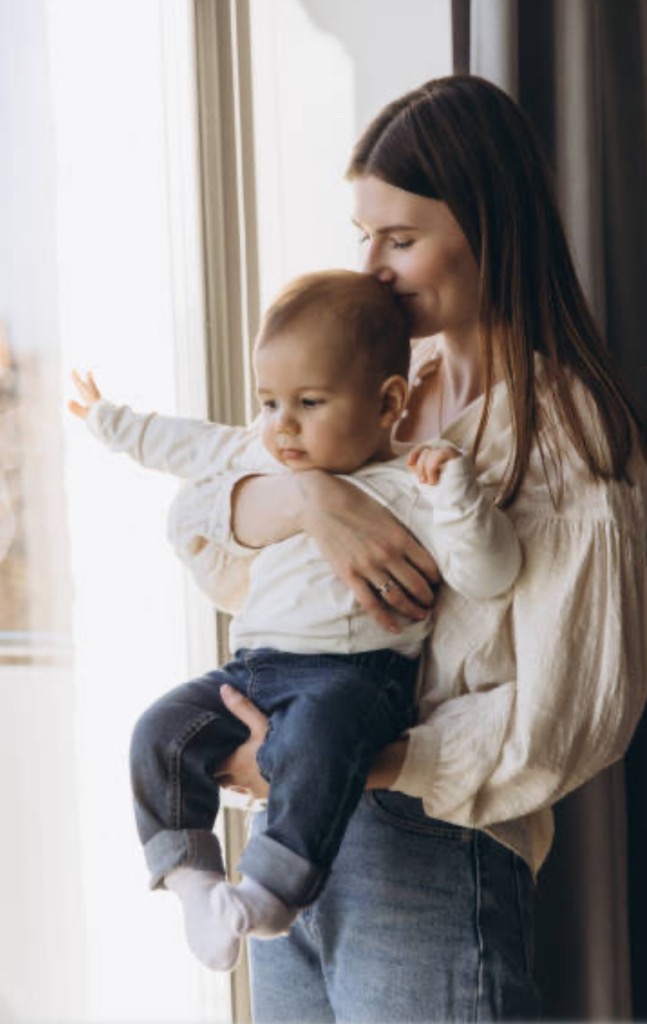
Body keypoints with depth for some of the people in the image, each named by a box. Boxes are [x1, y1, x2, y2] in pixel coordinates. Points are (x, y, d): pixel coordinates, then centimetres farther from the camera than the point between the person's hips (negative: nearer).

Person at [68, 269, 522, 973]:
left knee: (313, 740, -37)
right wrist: (110, 420, 44)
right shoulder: (266, 457, 18)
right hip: (253, 669, 7)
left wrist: (453, 484, -24)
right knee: (162, 733, -9)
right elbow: (190, 444, 34)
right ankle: (191, 876, -5)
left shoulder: (406, 491, -3)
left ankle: (267, 895, -32)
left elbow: (488, 574, -12)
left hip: (353, 676, -7)